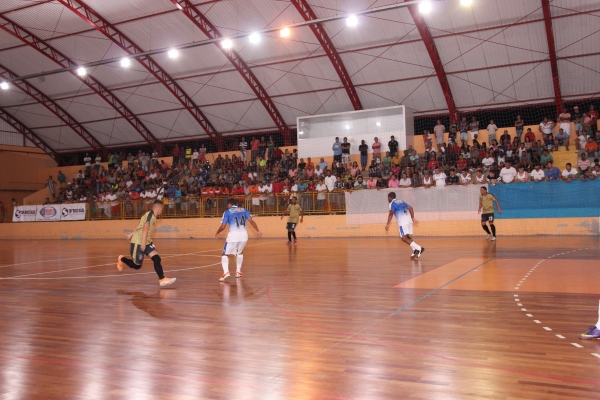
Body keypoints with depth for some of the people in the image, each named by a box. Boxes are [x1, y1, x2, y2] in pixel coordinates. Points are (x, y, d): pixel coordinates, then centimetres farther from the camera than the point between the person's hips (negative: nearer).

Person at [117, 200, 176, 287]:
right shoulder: (150, 214, -17)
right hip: (138, 243, -9)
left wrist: (132, 234, 26)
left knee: (156, 258, -9)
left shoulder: (152, 216, 11)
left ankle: (162, 279, -12)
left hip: (147, 242, 9)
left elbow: (140, 226, 19)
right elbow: (145, 228, -25)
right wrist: (143, 243, -27)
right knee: (137, 266, 3)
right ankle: (121, 259, 29)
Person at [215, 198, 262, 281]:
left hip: (233, 235, -4)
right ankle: (238, 272, 27)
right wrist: (258, 231, 6)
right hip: (243, 235, 4)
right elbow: (251, 221, 3)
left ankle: (226, 272, -15)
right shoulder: (244, 210, 16)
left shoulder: (227, 212, 6)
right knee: (239, 253, 29)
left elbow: (223, 227, 2)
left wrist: (217, 233, 20)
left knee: (225, 254, 7)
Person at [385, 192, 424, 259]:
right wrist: (413, 218, 21)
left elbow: (391, 213, -13)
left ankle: (419, 248, -19)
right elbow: (410, 208, 18)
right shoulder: (401, 202, 24)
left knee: (404, 238, -8)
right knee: (407, 236, 17)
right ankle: (415, 250, 7)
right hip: (409, 219, 8)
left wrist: (388, 224, -15)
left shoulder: (392, 203, 2)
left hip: (402, 221, -8)